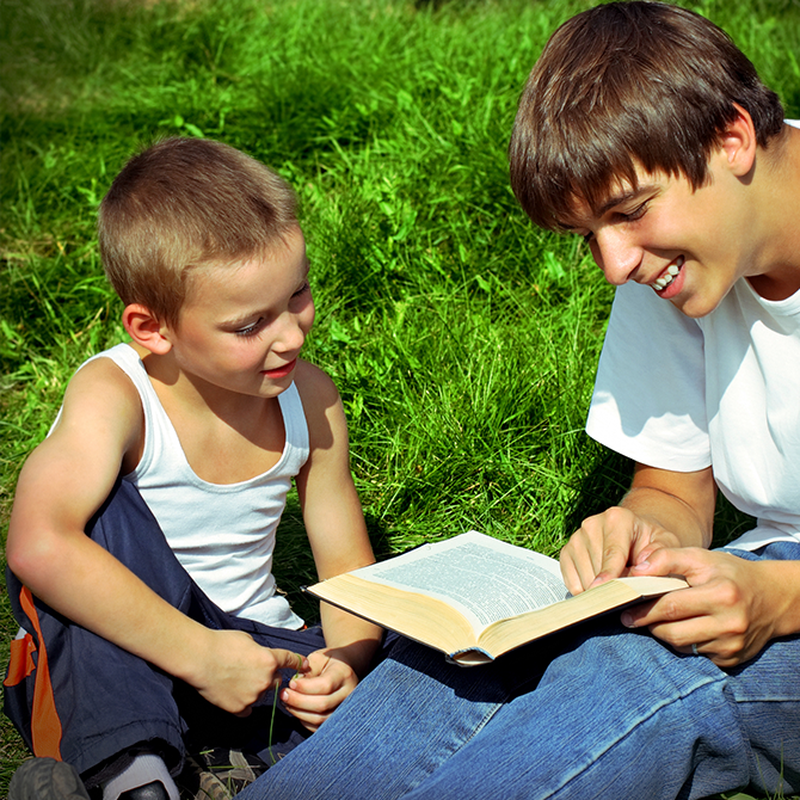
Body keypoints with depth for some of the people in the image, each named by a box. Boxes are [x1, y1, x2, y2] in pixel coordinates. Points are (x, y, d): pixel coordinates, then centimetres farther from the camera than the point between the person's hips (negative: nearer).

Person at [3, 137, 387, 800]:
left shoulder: (311, 400, -7)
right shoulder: (113, 396, -22)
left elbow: (347, 565, -1)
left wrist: (346, 662, -23)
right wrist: (198, 653, -39)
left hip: (248, 643, 4)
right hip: (108, 662, -3)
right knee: (104, 506, -32)